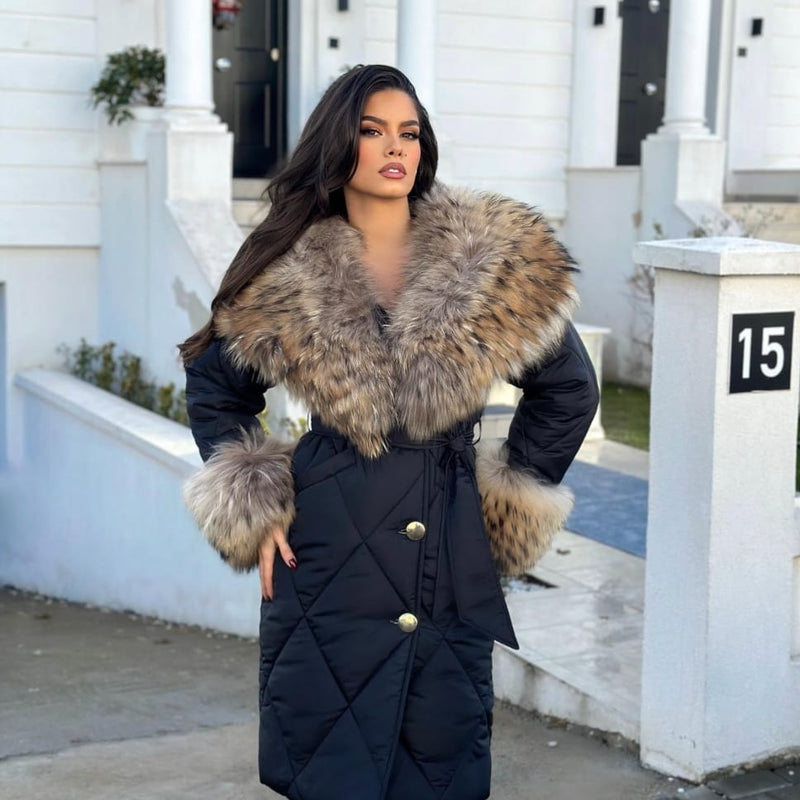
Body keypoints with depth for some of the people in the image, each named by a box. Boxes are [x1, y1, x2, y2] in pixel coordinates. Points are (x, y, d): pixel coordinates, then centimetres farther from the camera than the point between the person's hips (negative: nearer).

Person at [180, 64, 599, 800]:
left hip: (449, 560, 1)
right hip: (327, 556, 0)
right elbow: (214, 391, 12)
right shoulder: (285, 275, 0)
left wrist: (511, 502, 7)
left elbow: (568, 390, 9)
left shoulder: (499, 260, -1)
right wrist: (253, 514, 3)